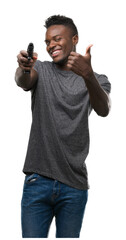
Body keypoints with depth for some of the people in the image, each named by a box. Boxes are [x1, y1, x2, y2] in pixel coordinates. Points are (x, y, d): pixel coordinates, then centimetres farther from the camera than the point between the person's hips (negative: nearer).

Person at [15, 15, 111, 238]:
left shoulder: (97, 80, 7)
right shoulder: (40, 70, 10)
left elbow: (103, 110, -15)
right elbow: (24, 82, -14)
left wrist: (88, 75, -35)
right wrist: (23, 69, -39)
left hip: (74, 186, 0)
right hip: (38, 181, 0)